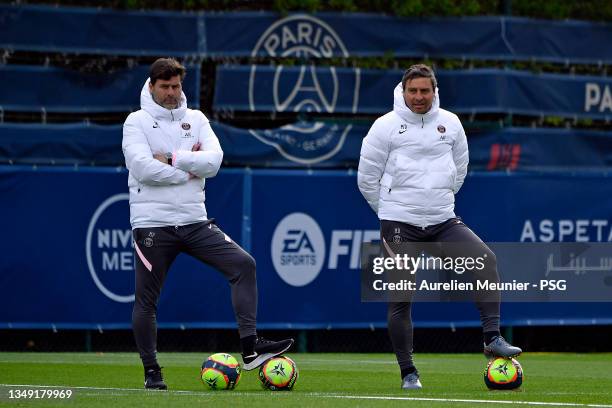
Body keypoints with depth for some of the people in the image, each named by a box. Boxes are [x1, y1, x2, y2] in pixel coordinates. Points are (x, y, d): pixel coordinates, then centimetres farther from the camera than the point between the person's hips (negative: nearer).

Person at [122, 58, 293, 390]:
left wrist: (172, 159, -13)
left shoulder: (195, 119, 10)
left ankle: (250, 347, -13)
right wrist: (187, 170, -9)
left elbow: (213, 161, -5)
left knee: (243, 264, -11)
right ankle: (152, 371, 14)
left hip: (194, 221, 4)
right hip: (152, 222, -4)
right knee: (146, 300, 0)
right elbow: (142, 168, -17)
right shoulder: (138, 121, -2)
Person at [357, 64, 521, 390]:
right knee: (400, 298, -4)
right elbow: (367, 177, 2)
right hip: (399, 225, -3)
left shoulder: (450, 123, 7)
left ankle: (492, 338, -18)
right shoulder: (386, 126, -4)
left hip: (443, 220, 3)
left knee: (486, 259, -18)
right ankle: (408, 373, 6)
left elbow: (459, 170, 20)